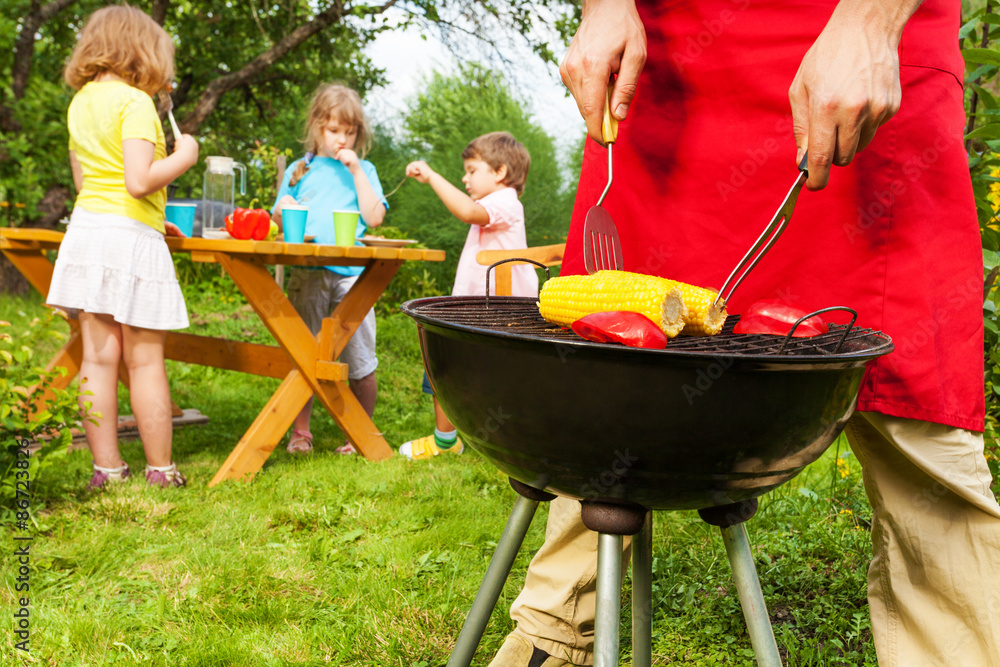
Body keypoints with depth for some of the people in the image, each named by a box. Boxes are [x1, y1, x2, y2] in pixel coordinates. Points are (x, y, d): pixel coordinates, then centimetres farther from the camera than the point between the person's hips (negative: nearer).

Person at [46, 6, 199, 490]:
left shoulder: (80, 103, 14)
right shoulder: (134, 102, -10)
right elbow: (139, 180, -20)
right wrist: (183, 156, -3)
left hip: (85, 229, 7)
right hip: (131, 237, -7)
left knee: (98, 357, 7)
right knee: (145, 360, 0)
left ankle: (107, 468, 11)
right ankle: (160, 472, 9)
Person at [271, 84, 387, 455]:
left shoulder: (363, 170, 12)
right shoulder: (299, 170, 15)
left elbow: (374, 217, -2)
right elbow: (279, 223, 15)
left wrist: (355, 169, -4)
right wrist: (283, 211, -8)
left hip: (352, 275, -1)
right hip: (307, 274, 1)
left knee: (360, 361, 0)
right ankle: (300, 432, 16)